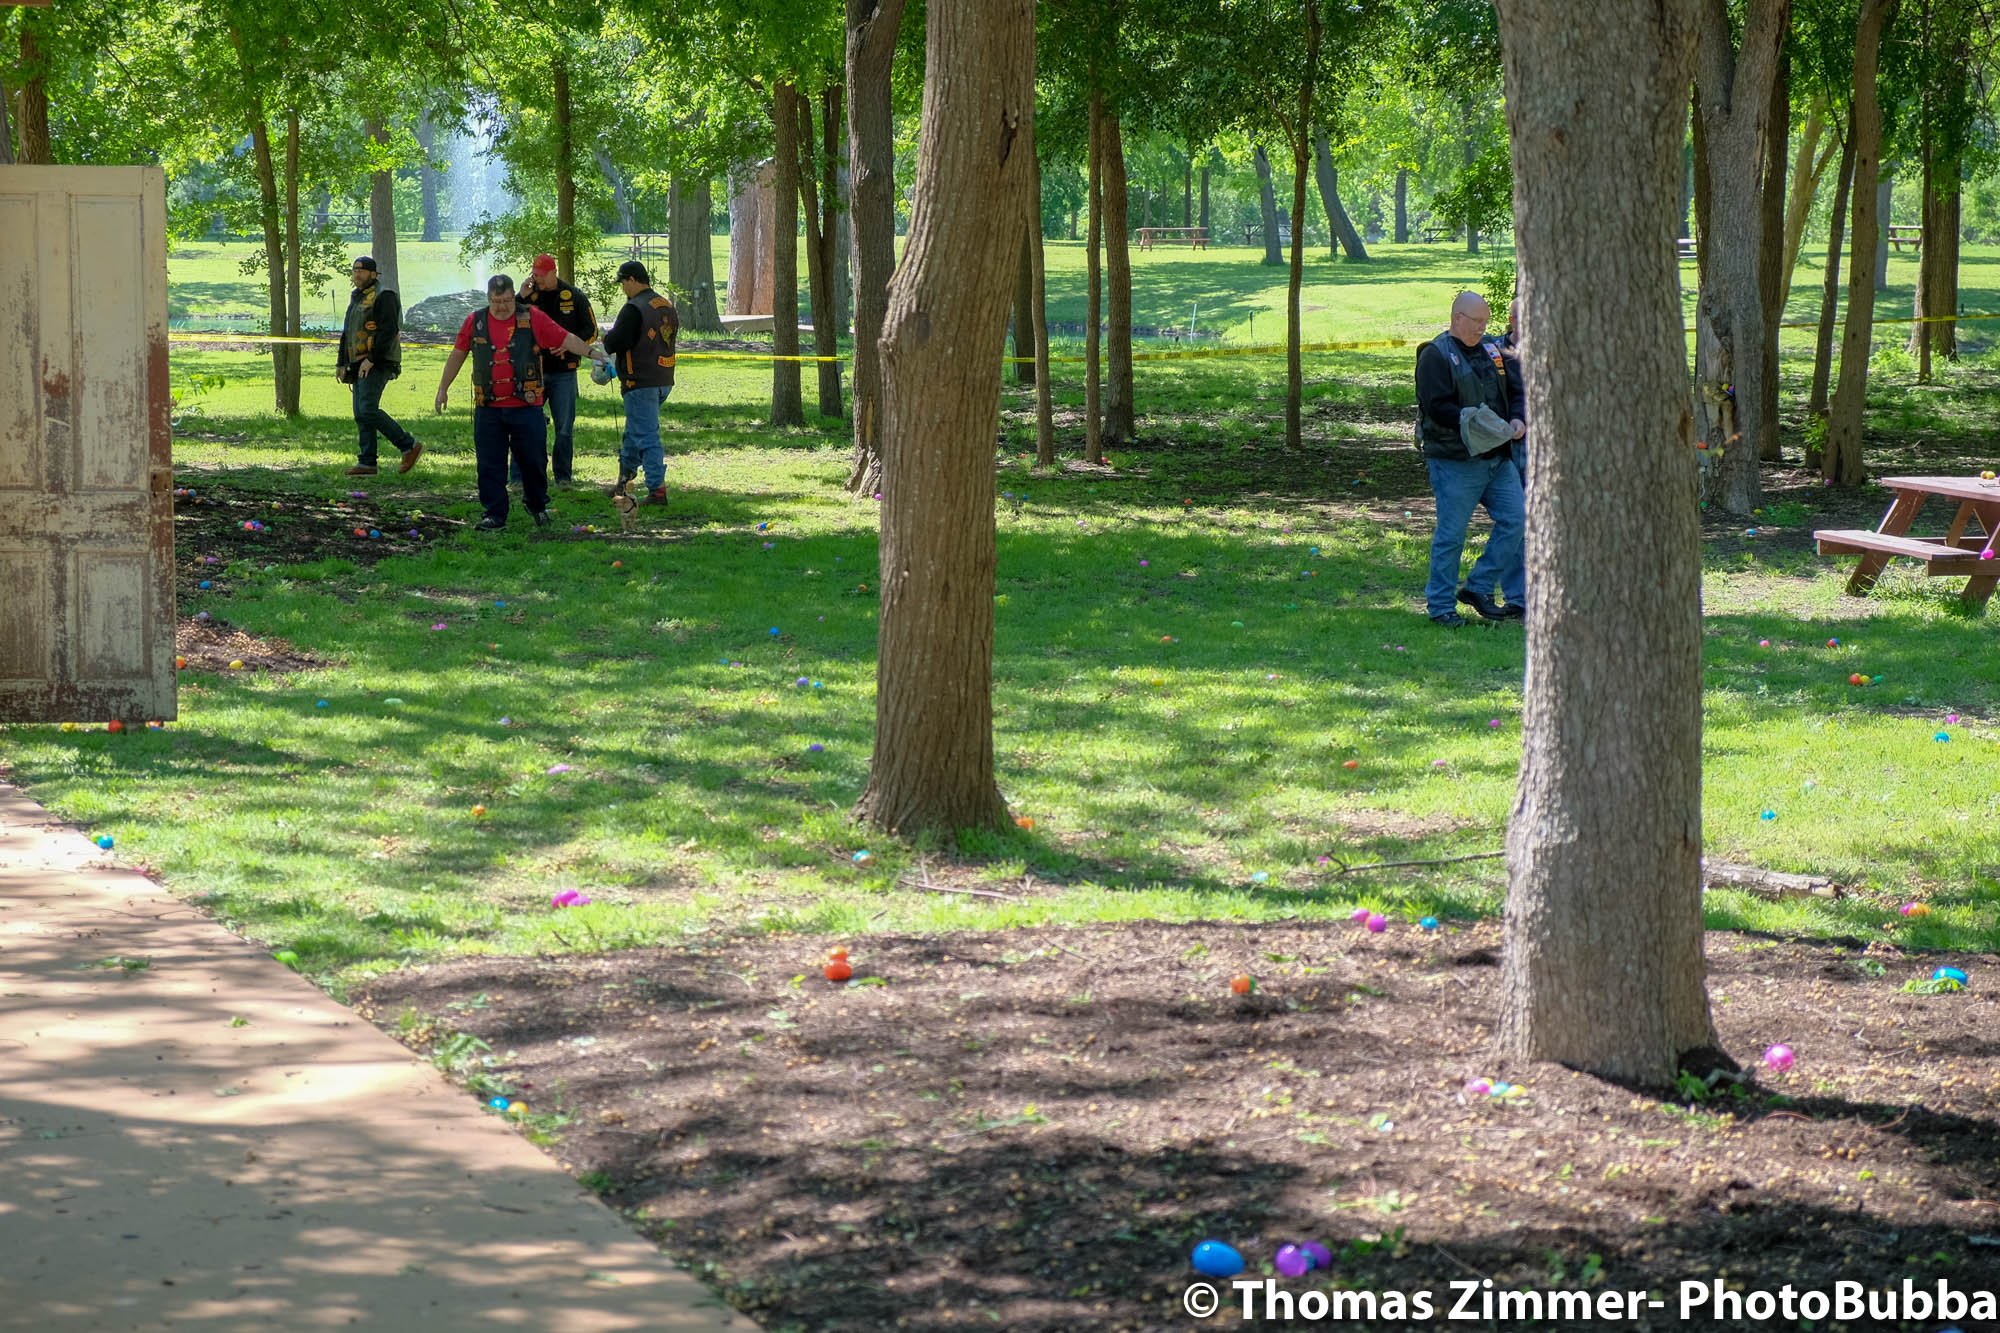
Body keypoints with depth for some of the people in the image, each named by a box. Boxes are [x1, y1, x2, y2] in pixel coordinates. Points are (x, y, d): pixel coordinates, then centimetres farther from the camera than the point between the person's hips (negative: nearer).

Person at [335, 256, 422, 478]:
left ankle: (409, 445, -10)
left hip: (377, 365, -10)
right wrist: (340, 363, 21)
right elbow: (347, 334, 26)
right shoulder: (357, 299, 20)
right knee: (361, 415, 6)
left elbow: (388, 330, -20)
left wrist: (371, 359, -23)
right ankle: (367, 463, 7)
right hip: (360, 366, 10)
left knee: (368, 411, -18)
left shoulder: (383, 297, -10)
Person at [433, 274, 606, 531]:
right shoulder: (474, 322, 7)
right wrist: (443, 388, 20)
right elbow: (457, 355, 17)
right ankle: (494, 514, 10)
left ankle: (537, 505, 25)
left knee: (533, 459, 3)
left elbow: (566, 339, 1)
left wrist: (592, 353, -8)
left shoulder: (532, 319, 1)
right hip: (488, 410, 2)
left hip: (526, 406, -1)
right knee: (489, 464, 2)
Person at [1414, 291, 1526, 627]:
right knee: (1451, 535, -3)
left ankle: (1478, 588, 12)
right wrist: (1473, 422, -25)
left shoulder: (1491, 351, 16)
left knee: (1514, 519, 1)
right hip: (1455, 461, -7)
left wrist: (1517, 419, 1)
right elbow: (1437, 406, -17)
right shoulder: (1436, 355, -7)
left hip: (1497, 457, 7)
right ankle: (1440, 606, 7)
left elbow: (1516, 392, 22)